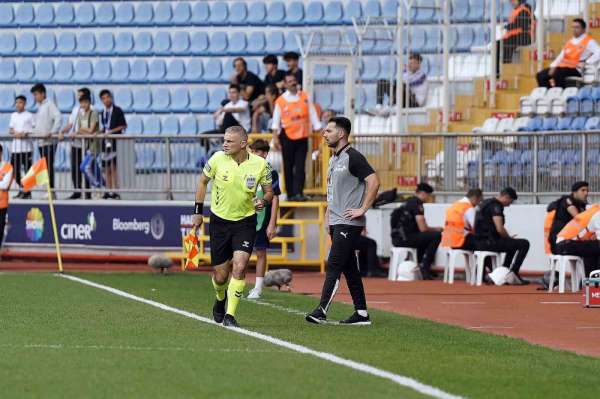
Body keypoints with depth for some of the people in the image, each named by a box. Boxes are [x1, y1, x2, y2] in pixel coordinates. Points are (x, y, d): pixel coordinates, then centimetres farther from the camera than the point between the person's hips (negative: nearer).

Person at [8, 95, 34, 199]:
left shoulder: (29, 116, 0)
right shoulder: (13, 115, 14)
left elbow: (34, 129, -1)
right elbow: (10, 130, 13)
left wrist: (26, 134, -17)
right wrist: (15, 133, -8)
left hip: (26, 147, -5)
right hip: (15, 146, 5)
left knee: (28, 169, -3)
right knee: (15, 169, 4)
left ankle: (27, 191, 3)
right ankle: (21, 190, 16)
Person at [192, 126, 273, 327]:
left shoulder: (260, 165, -10)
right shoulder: (217, 159, -10)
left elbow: (269, 191, 4)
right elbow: (203, 181, 7)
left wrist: (263, 201, -20)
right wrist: (198, 212, 8)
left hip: (245, 222, -1)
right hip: (219, 221, 1)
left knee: (239, 266, -19)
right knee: (220, 275, 4)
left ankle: (230, 314, -9)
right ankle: (220, 300, 39)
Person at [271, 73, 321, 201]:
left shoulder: (305, 97, 6)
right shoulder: (281, 100, 1)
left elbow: (313, 115, 9)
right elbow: (276, 120, 1)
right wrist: (275, 137, -6)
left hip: (302, 137, 1)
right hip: (287, 137, -1)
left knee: (300, 167, -6)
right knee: (288, 167, 5)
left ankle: (298, 193, -10)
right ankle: (290, 194, 11)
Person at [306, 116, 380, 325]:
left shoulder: (353, 157, -12)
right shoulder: (334, 159, 17)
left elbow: (374, 182, -20)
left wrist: (362, 209, -19)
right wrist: (328, 217, 18)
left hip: (349, 223, -10)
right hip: (336, 222, 10)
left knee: (334, 265, -15)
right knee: (349, 268, 10)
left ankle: (322, 310, -20)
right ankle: (361, 313, 13)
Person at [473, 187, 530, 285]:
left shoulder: (485, 203, 18)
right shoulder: (496, 206, -14)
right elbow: (499, 229, -24)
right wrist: (509, 238, -4)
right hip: (489, 242, -10)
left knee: (512, 244, 32)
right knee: (524, 244, -8)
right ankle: (514, 273, -7)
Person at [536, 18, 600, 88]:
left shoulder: (589, 41, 0)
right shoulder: (570, 41, 22)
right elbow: (561, 56, 18)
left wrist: (586, 63, -24)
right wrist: (553, 67, 1)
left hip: (575, 69, -8)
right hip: (563, 66, 8)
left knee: (558, 74, -37)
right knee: (540, 75, -7)